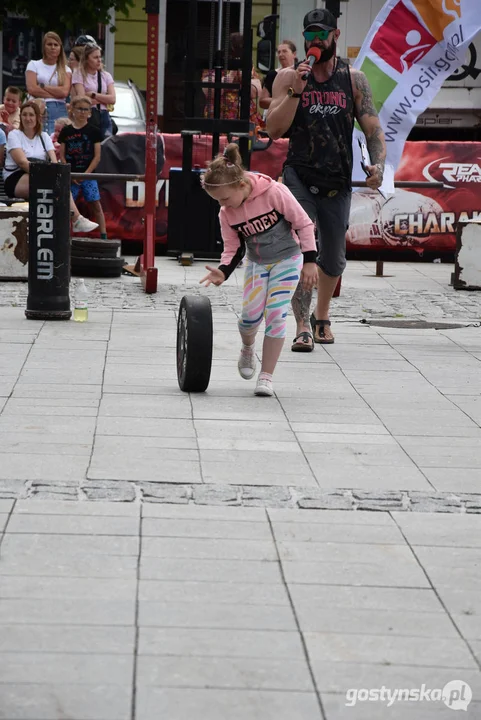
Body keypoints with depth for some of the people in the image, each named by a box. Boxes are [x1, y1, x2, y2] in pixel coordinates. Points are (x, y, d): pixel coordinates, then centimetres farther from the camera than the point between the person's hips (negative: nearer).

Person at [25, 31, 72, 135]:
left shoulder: (65, 69, 16)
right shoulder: (33, 65, 13)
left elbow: (65, 92, -2)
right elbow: (32, 89, -3)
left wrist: (42, 86, -2)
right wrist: (56, 94, -3)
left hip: (59, 110, 1)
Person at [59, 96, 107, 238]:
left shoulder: (94, 132, 3)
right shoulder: (66, 131, 6)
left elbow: (97, 156, 0)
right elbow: (62, 156, 4)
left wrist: (86, 173, -10)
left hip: (88, 174, -1)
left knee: (96, 205, -3)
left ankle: (103, 236, -4)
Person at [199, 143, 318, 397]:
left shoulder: (274, 192, -23)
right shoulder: (226, 213, -9)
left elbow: (303, 224, -15)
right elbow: (232, 249, 0)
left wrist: (309, 261, -15)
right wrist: (223, 272, -20)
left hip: (287, 259, -4)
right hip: (256, 264, 4)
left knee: (275, 315, -13)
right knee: (251, 313, -12)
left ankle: (266, 376, -6)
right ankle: (248, 351, 23)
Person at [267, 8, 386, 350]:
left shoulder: (354, 79, 4)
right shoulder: (288, 77, 0)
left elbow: (373, 128, 3)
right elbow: (275, 130, -7)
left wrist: (378, 163, -15)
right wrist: (296, 91, -18)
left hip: (338, 183, 2)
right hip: (300, 179, -2)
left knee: (334, 260, 15)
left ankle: (322, 316, 39)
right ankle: (303, 327, -14)